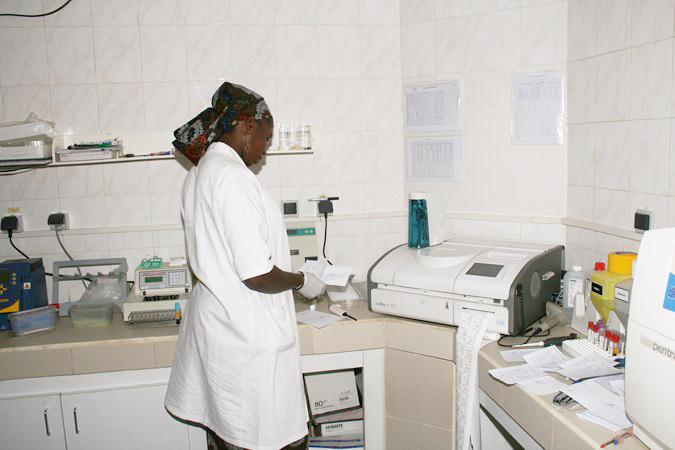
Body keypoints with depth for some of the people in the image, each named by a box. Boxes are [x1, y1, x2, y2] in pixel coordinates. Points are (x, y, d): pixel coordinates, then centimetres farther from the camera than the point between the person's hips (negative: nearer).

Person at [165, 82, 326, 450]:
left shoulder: (199, 173, 9)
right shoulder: (233, 176, -21)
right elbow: (257, 275, -24)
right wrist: (303, 281, -6)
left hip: (212, 320, 10)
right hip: (246, 335, -10)